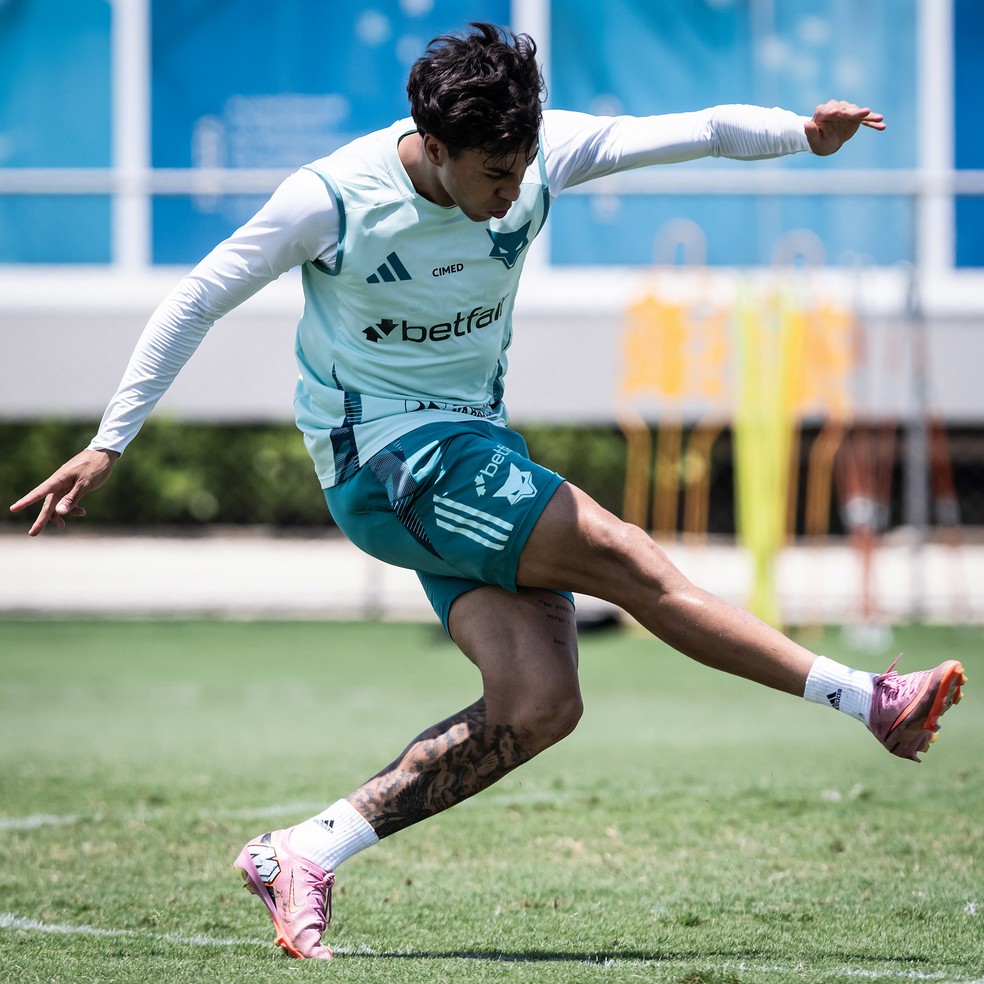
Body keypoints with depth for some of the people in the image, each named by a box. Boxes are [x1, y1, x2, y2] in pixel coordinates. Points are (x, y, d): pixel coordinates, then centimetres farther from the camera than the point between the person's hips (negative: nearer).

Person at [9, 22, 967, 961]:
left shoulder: (540, 153, -5)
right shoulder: (330, 199, -18)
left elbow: (695, 131, -6)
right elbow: (196, 300, -8)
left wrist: (803, 133, -24)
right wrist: (109, 441, -8)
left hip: (477, 445, 7)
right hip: (384, 454, -7)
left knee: (536, 705, -11)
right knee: (627, 560, -19)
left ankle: (304, 852, -8)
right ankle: (870, 701, -11)